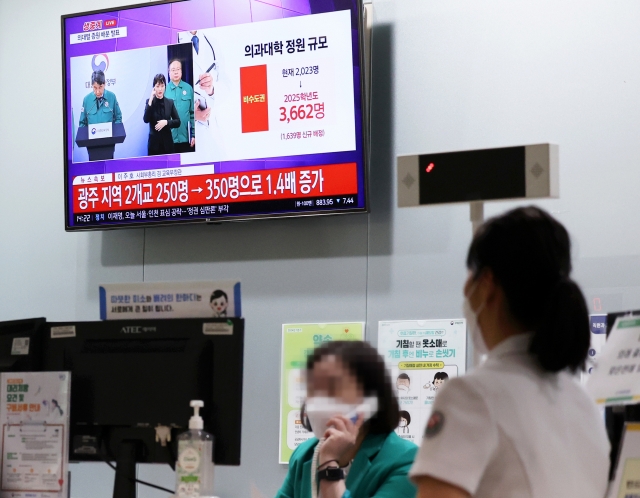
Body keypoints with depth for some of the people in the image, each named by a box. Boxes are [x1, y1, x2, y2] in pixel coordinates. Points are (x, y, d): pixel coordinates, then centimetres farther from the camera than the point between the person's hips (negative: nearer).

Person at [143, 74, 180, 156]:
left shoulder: (170, 102, 5)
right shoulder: (149, 102, 0)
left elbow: (178, 122, 5)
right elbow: (146, 120, -15)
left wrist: (166, 122, -14)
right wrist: (151, 100, -15)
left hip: (167, 142, 2)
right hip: (154, 143, -2)